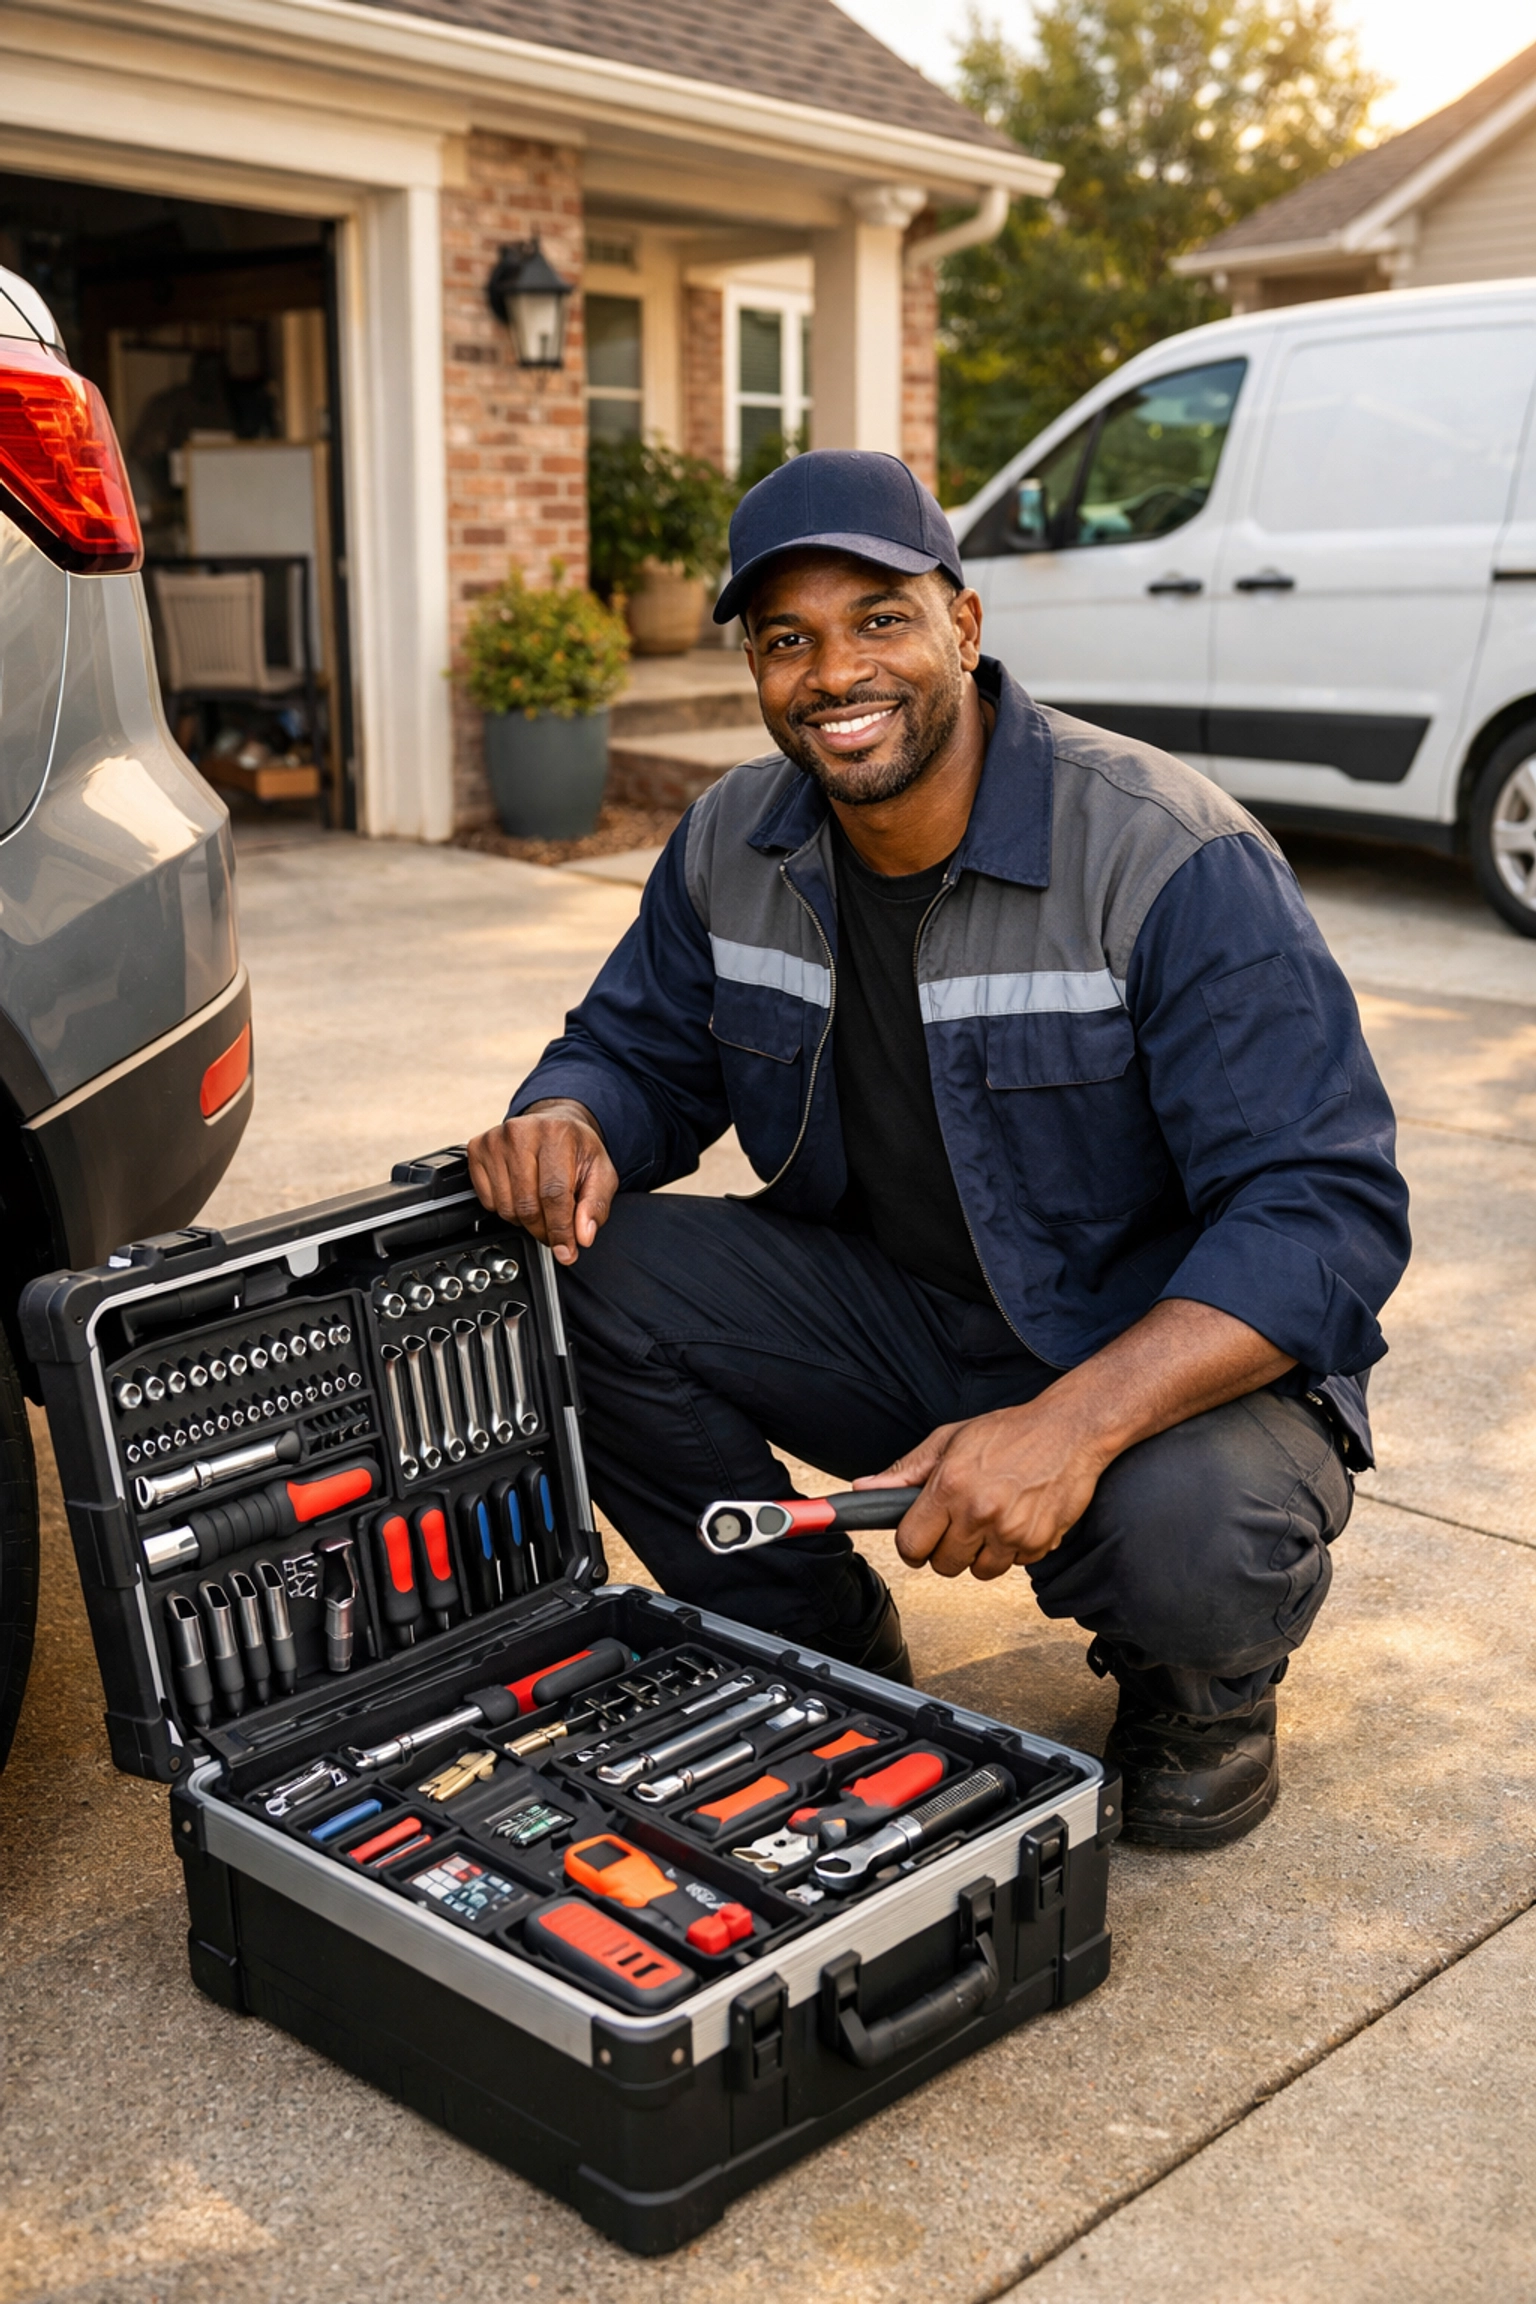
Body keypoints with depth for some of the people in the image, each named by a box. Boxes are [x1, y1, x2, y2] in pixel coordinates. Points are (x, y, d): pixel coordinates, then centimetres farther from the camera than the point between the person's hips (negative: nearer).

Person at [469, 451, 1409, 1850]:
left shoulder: (1173, 861, -22)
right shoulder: (733, 845, -3)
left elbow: (1328, 1209, -26)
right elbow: (642, 1050, 9)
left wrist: (1075, 1421, -40)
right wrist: (569, 1124, -19)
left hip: (1155, 1352, -5)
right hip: (892, 1315, 5)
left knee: (1194, 1536, -38)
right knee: (581, 1271, -15)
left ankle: (1202, 1685, 6)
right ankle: (825, 1664, 7)